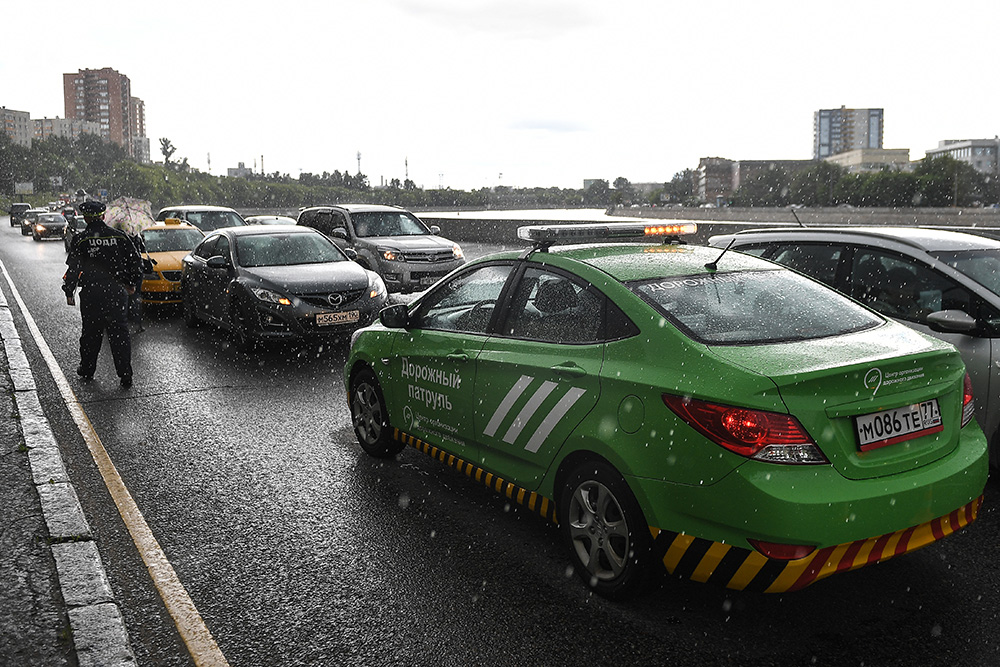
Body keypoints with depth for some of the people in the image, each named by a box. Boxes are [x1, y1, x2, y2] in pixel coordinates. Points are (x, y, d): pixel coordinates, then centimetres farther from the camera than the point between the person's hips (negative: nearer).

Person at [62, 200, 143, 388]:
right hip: (117, 292, 1)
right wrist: (131, 284, 19)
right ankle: (125, 376, 2)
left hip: (91, 294, -1)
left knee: (91, 333, 14)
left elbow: (73, 268, -4)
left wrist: (69, 292, 7)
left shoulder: (81, 240, -4)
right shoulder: (119, 237, 2)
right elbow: (135, 263, 6)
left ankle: (87, 371, 27)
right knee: (119, 334, 4)